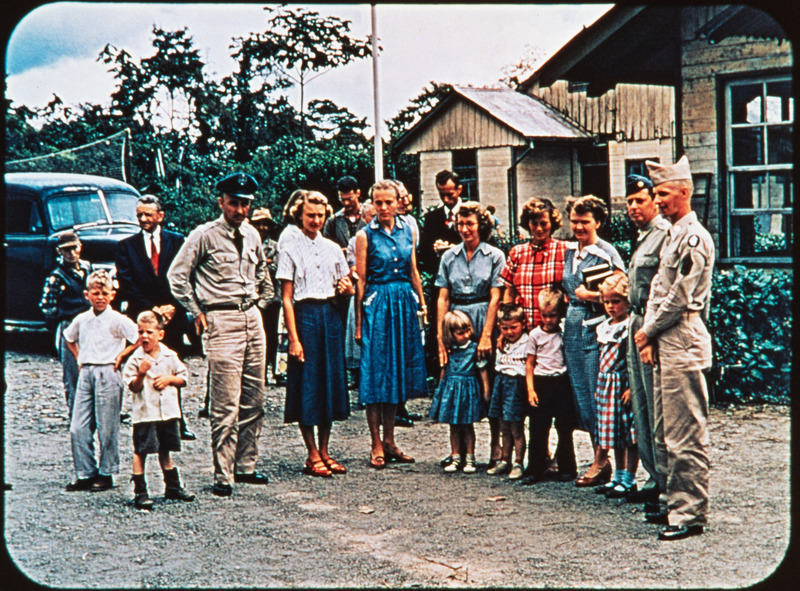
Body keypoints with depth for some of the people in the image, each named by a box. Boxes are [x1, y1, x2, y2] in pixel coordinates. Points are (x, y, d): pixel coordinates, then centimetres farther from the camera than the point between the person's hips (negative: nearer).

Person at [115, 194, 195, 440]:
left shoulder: (177, 242, 9)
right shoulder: (126, 246, 8)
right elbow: (127, 284, 0)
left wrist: (172, 306, -9)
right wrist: (152, 310, -9)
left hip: (172, 316, 1)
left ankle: (178, 422, 10)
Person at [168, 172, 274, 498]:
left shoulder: (252, 235, 13)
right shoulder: (204, 236, -6)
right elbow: (177, 275, -2)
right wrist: (197, 313, -3)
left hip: (252, 316, 6)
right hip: (221, 321, -6)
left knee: (254, 399, 7)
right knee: (226, 403, -10)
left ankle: (246, 466, 17)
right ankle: (222, 476, -6)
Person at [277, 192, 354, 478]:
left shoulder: (333, 249, 12)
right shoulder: (291, 250, 0)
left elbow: (347, 287, 17)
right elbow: (286, 299, -5)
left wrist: (348, 288, -8)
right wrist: (293, 338, -12)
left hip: (331, 315, 4)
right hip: (305, 315, -4)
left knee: (331, 381, 6)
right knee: (307, 385, -2)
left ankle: (324, 452, 15)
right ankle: (313, 456, 6)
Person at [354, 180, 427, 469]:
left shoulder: (407, 231, 9)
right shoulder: (365, 235, -4)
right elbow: (361, 280, -4)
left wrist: (421, 304, 14)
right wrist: (359, 322, -5)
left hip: (404, 304, 5)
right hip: (377, 304, -4)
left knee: (397, 371, 9)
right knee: (376, 373, -2)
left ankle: (389, 441, 18)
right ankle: (377, 446, 4)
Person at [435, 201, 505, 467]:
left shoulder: (494, 256, -1)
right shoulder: (449, 257, 7)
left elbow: (495, 298, -5)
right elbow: (442, 298, 3)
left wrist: (486, 335, -12)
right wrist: (440, 336, -5)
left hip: (484, 320, -3)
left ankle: (496, 447, 8)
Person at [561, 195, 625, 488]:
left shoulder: (606, 253, -7)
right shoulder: (569, 252, 14)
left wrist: (592, 295, -18)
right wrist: (573, 296, 9)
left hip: (595, 327, -7)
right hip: (572, 326, 8)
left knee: (597, 396, -5)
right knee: (581, 395, 9)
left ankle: (600, 463, 0)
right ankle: (598, 458, 17)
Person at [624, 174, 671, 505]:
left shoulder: (665, 234, -12)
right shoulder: (643, 237, 19)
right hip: (637, 324, 10)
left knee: (657, 408, -7)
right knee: (641, 406, 13)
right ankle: (654, 477, 20)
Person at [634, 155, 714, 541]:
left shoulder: (694, 238, -13)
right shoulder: (672, 237, 18)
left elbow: (680, 297, -17)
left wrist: (648, 331, -6)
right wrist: (648, 337, 7)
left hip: (683, 343, -10)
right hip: (664, 344, 10)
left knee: (686, 434, -7)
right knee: (664, 432, 15)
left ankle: (691, 513, -4)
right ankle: (673, 502, 23)